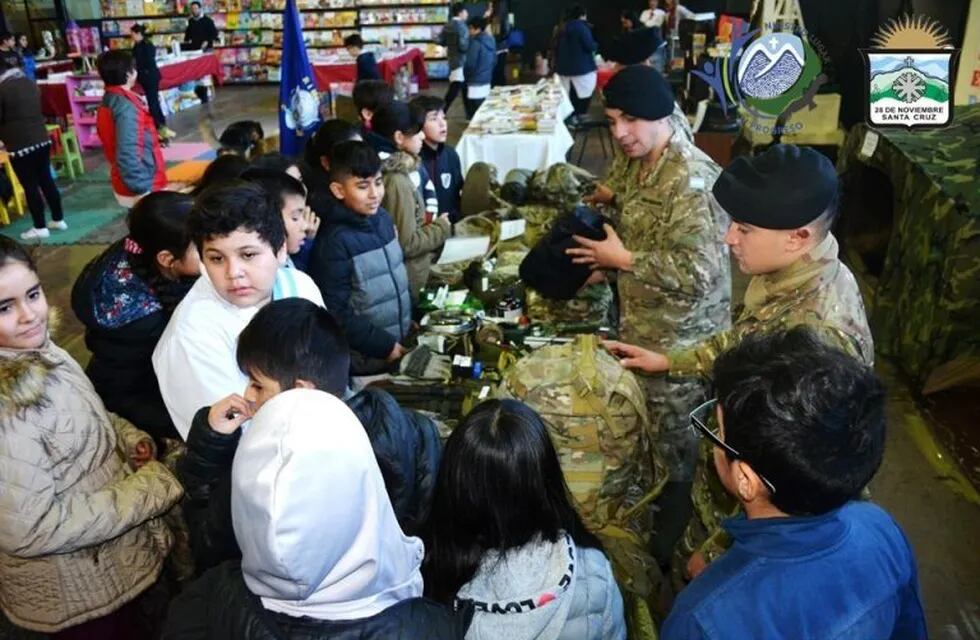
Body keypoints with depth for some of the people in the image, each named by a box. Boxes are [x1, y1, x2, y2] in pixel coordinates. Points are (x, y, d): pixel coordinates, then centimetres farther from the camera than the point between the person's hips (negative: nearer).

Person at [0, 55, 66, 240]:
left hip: (20, 146, -7)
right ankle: (58, 219, 21)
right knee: (46, 180, 15)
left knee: (30, 186, 2)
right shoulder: (30, 82, 8)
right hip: (42, 139, 7)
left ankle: (40, 228, 9)